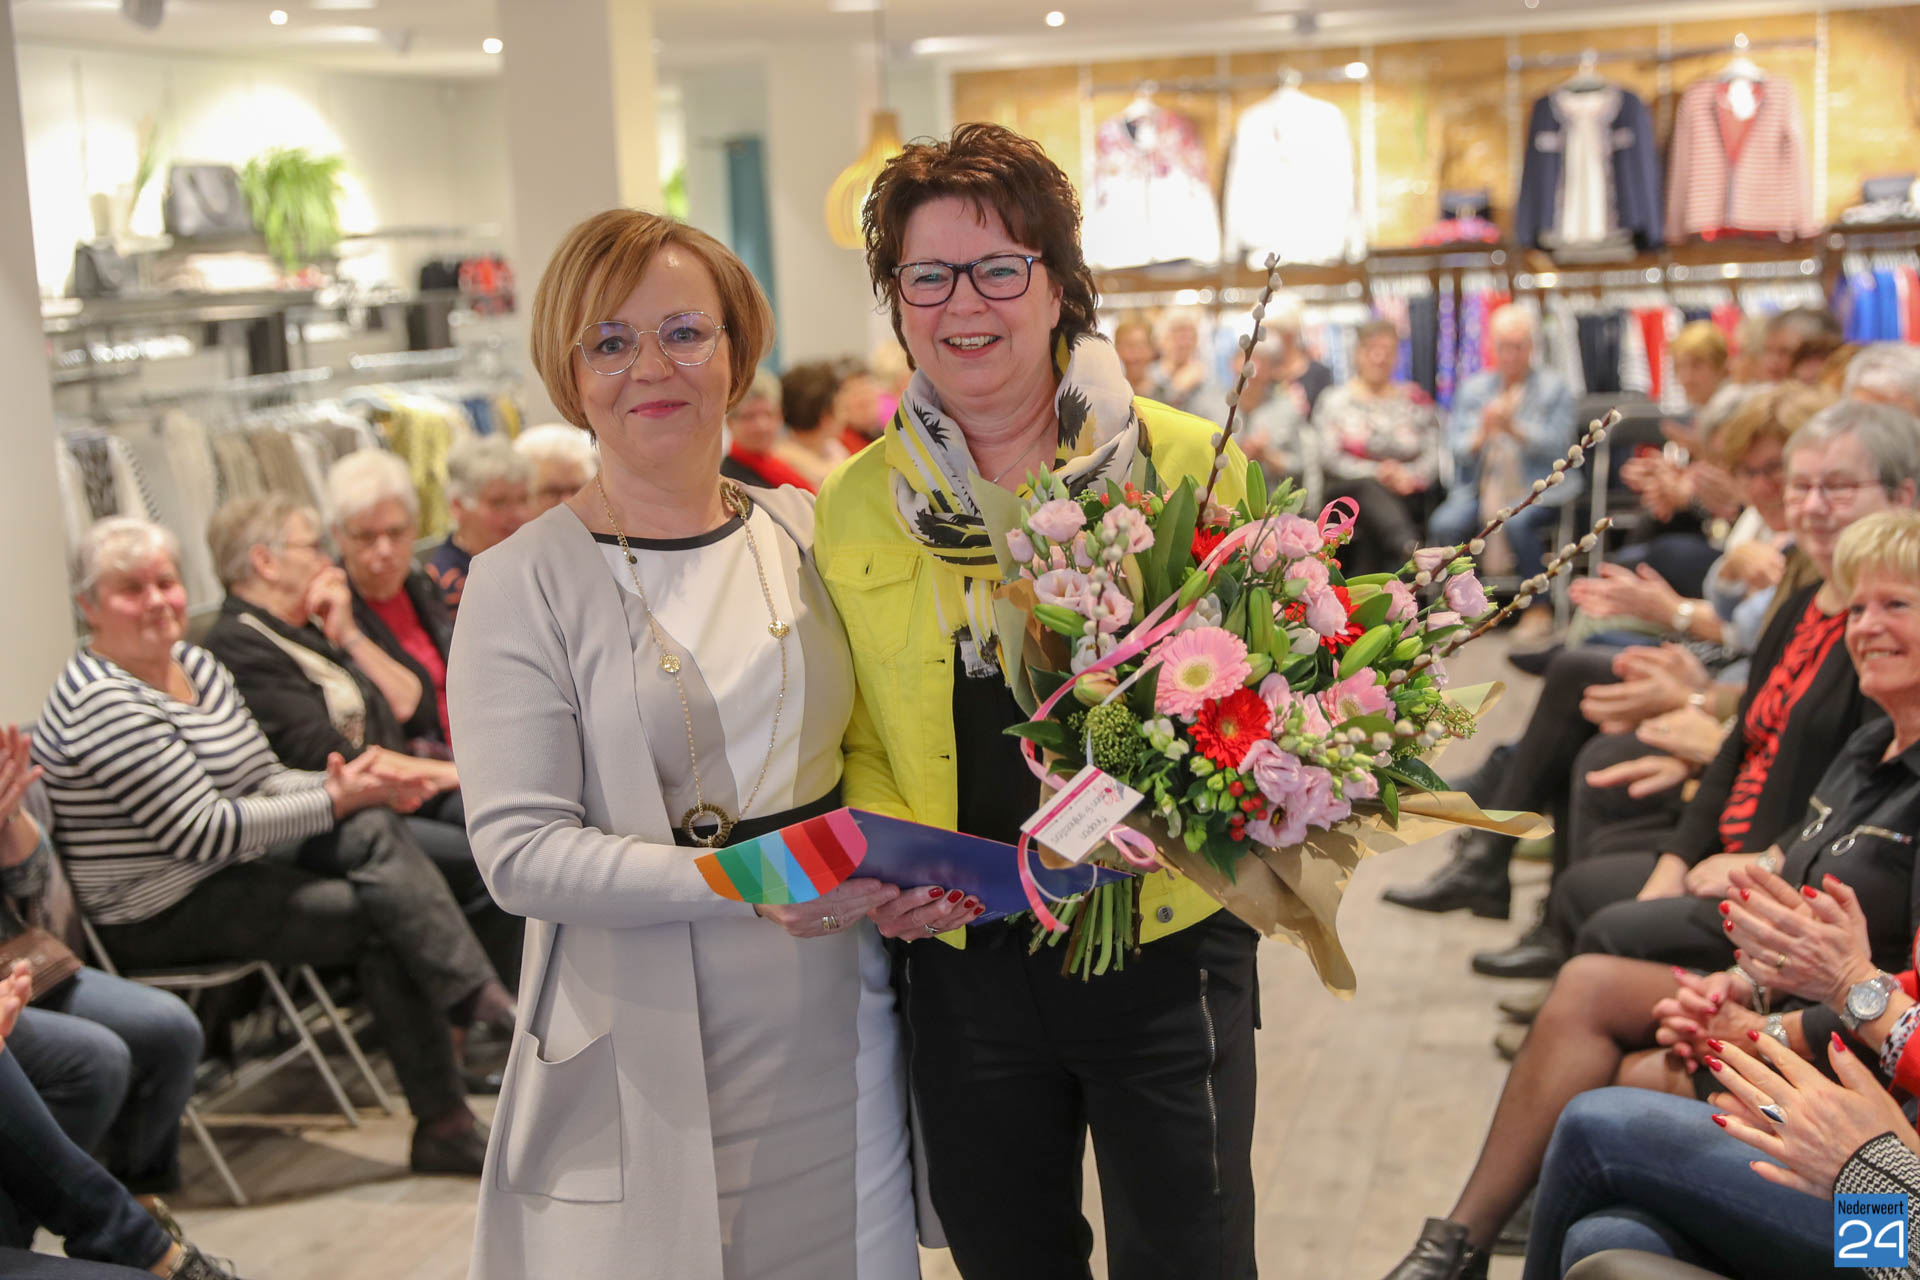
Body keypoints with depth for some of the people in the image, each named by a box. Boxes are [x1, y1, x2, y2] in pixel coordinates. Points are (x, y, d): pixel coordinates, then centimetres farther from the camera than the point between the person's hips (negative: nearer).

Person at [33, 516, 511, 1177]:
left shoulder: (195, 664, 10)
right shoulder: (101, 705, -18)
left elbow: (263, 781, 11)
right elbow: (203, 832, -23)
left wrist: (356, 786, -8)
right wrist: (332, 802, -19)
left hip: (227, 867, 8)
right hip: (158, 918, -8)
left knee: (372, 829, -17)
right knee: (383, 917, -19)